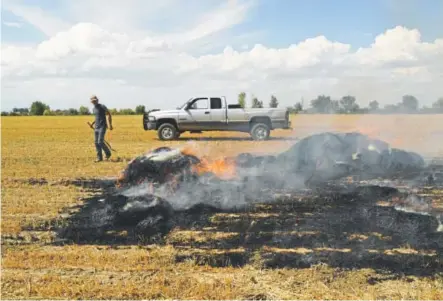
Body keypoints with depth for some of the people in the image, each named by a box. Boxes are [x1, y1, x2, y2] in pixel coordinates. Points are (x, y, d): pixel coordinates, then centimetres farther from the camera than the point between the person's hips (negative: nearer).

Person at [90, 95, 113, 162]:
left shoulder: (102, 107, -7)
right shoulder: (94, 109, 15)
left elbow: (109, 115, -5)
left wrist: (110, 125, -10)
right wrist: (93, 123, 11)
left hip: (102, 127, -7)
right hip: (96, 127, 7)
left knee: (100, 142, -14)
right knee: (96, 143, 4)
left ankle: (108, 153, 7)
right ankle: (99, 157, 10)